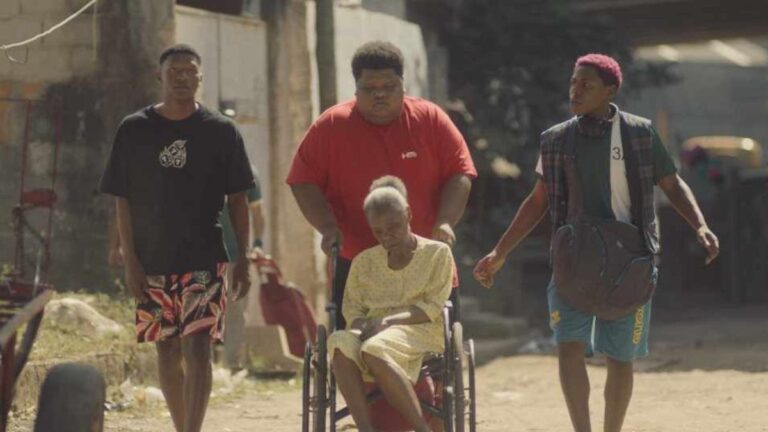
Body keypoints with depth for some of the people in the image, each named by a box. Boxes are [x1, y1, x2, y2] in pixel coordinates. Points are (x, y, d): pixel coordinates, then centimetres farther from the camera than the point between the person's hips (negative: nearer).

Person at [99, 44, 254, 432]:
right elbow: (122, 200, 4)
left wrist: (243, 261, 1)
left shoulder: (221, 131, 1)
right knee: (167, 352, 9)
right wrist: (130, 261, -3)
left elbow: (237, 200, 5)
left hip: (204, 258, -2)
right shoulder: (134, 130, 3)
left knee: (197, 348, -13)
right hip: (152, 262, 2)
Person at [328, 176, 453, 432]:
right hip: (373, 332, 4)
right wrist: (362, 325, -10)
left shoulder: (437, 253, 7)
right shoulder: (364, 261, 18)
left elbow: (432, 307, -1)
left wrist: (389, 320, -15)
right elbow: (352, 306, 15)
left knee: (374, 349, -40)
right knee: (339, 342, -35)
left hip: (418, 332, -4)